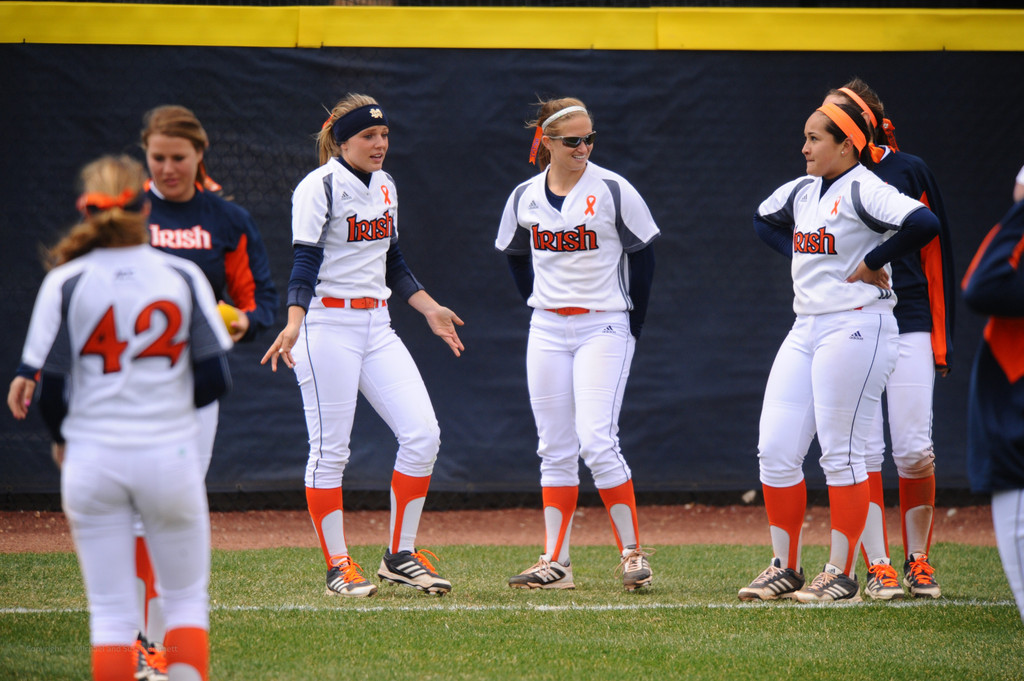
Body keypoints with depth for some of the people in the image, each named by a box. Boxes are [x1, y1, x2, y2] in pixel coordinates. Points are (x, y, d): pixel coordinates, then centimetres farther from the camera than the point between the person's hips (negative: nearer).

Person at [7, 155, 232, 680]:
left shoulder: (66, 282, -5)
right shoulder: (183, 276, -3)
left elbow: (49, 386, -4)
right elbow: (216, 380, -2)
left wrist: (61, 438, 16)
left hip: (92, 456, 0)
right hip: (171, 454, 0)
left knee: (111, 611, 5)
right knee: (187, 598, 14)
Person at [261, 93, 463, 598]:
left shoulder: (384, 187, 14)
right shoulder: (319, 187, -9)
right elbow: (306, 262, -19)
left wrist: (430, 310, 20)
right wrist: (293, 323, -32)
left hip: (376, 327, 7)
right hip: (328, 325, -7)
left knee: (422, 434, -3)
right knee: (330, 448, -4)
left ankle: (400, 556, 6)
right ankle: (338, 566, 5)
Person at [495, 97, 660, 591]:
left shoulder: (612, 191, -8)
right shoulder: (525, 198, 4)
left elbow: (641, 255, -2)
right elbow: (515, 254, 20)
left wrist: (632, 325, -2)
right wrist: (537, 305, 12)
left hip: (603, 328, -4)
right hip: (547, 332, 4)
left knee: (596, 441, -16)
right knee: (555, 449, 5)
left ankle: (633, 550, -6)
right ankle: (556, 564, 9)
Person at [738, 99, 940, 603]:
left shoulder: (862, 190, -12)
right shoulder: (802, 190, 13)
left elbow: (923, 223, -28)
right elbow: (765, 219, 34)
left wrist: (871, 263, -17)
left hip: (855, 327, -8)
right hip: (805, 329, 8)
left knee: (840, 454, -5)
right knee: (775, 450, 4)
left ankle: (842, 575, 2)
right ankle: (785, 569, 13)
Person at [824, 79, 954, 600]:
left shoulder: (908, 171, 2)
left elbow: (936, 253, 3)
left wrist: (942, 338, -1)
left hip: (908, 326, -2)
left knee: (915, 453, -6)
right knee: (862, 451, -3)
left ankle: (918, 562, 9)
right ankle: (877, 567, 1)